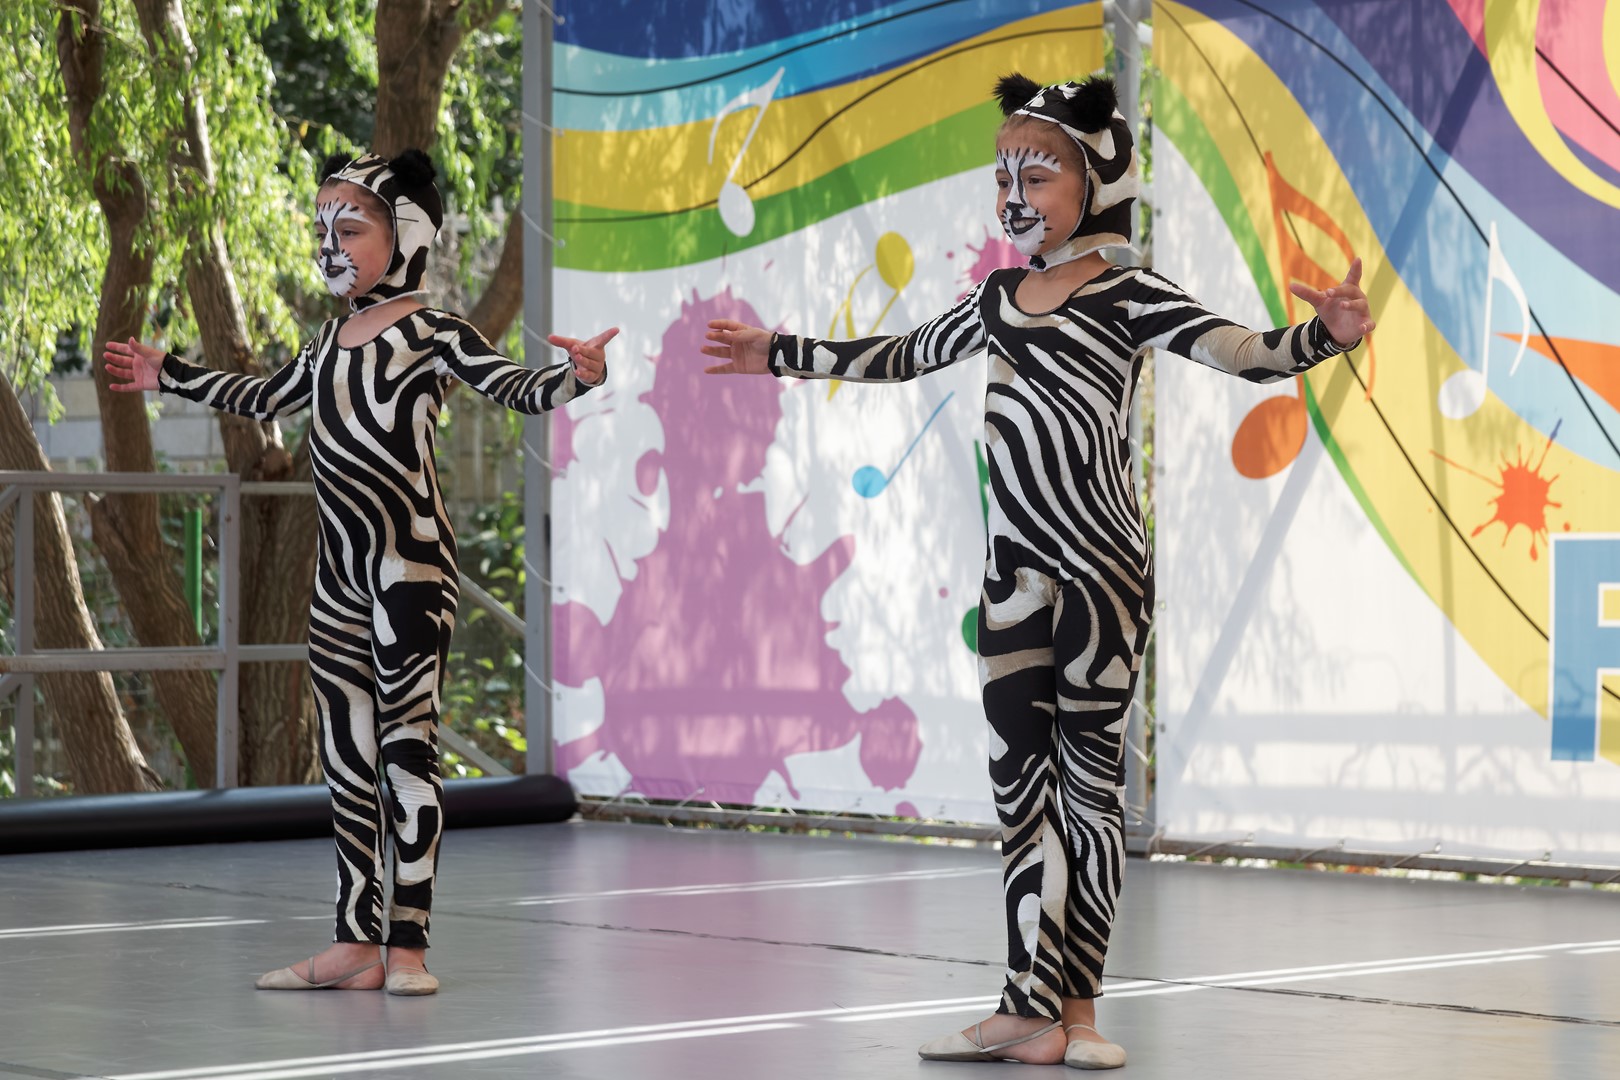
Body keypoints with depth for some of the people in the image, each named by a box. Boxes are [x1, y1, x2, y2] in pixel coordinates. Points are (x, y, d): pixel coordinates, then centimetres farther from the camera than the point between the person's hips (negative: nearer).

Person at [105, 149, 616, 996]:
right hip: (338, 568, 8)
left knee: (408, 748, -5)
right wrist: (170, 377, 39)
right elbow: (265, 399, 32)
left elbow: (517, 388, -19)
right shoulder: (331, 337, 15)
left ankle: (407, 947, -2)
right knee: (344, 758, 8)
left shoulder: (433, 332, -6)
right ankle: (355, 943, 13)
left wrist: (576, 375, -39)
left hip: (410, 561, -7)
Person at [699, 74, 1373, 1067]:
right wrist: (782, 354, 34)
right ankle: (1031, 1012, 6)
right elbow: (899, 358, 27)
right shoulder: (999, 300, 12)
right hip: (1018, 573, 6)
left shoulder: (1128, 297, -7)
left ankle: (1074, 1005, 7)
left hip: (1102, 570, -6)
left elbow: (1241, 352, -18)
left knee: (1090, 780, 1)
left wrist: (1323, 336, -37)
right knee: (1020, 781, 4)